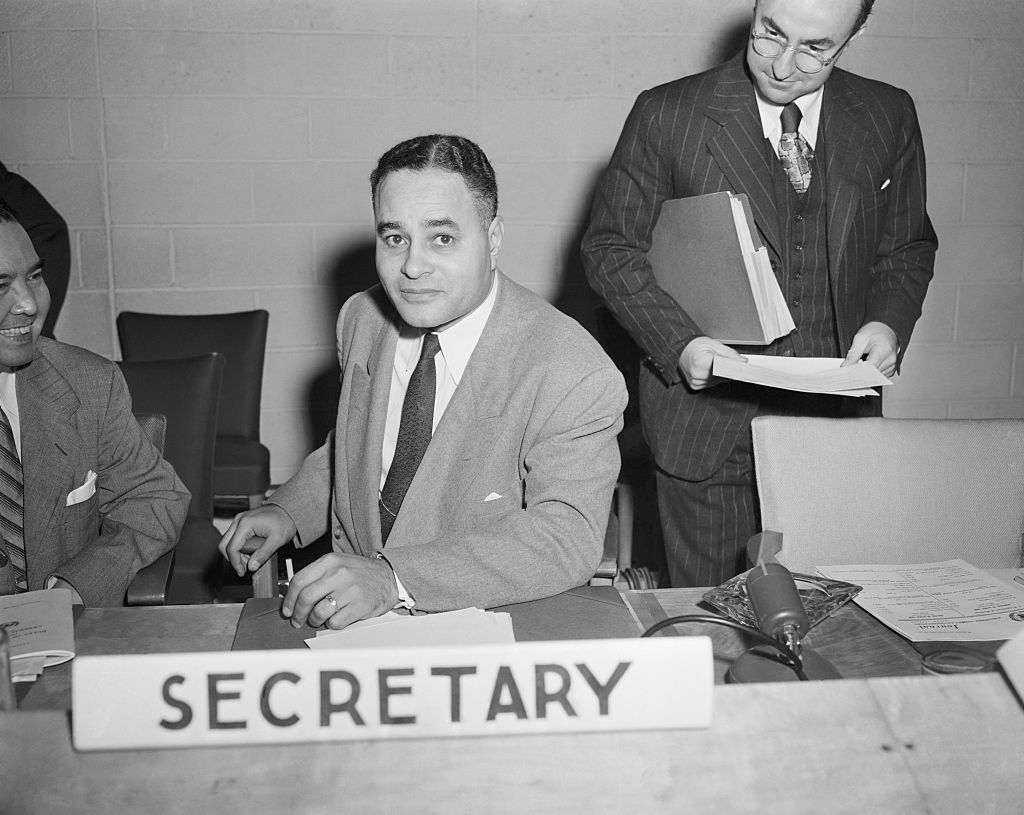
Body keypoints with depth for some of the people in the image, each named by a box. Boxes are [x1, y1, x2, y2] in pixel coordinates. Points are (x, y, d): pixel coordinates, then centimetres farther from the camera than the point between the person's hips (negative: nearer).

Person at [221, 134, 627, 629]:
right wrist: (289, 510, 2)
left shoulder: (577, 376, -19)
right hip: (350, 617, 6)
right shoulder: (362, 319, 2)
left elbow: (567, 539, -28)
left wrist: (394, 578, -37)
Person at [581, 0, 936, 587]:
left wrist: (889, 321, -5)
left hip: (837, 413, 3)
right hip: (706, 415, -2)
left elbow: (907, 247, 15)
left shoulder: (890, 118, 5)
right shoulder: (667, 115, -4)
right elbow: (611, 247, -1)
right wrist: (678, 342, -15)